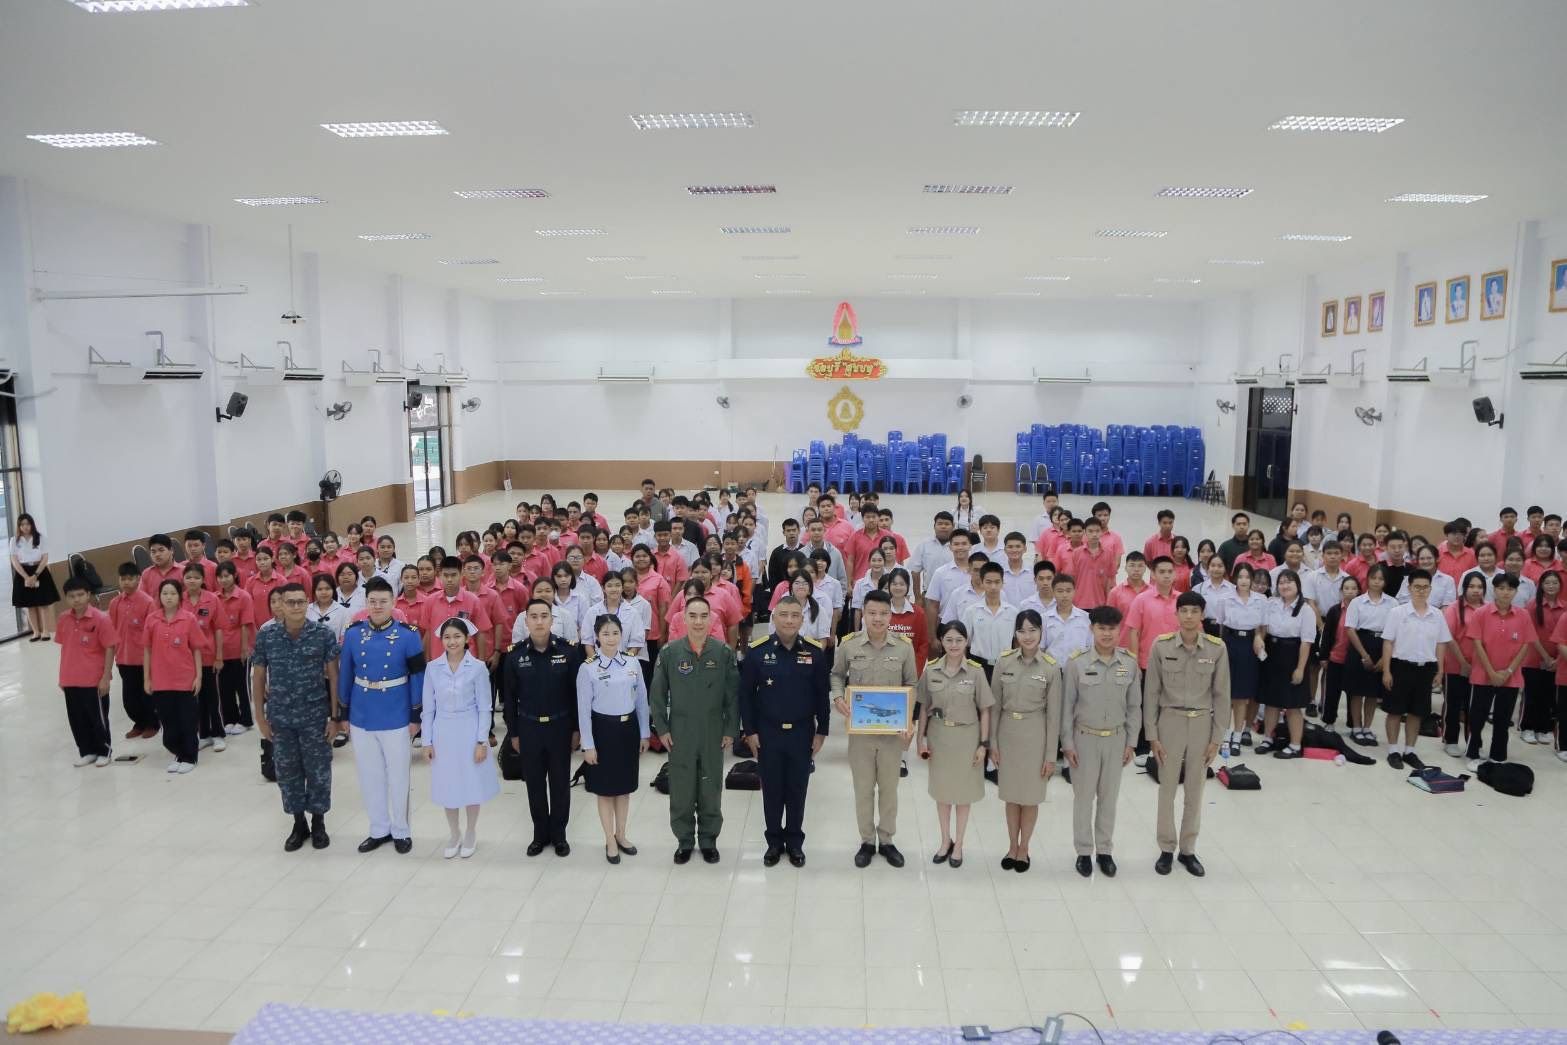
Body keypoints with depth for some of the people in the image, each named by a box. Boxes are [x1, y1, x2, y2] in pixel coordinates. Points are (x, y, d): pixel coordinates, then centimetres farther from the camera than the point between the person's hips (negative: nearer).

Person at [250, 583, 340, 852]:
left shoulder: (324, 634, -9)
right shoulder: (265, 637, -4)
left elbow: (333, 676, -4)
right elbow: (258, 677, 6)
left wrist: (335, 716, -6)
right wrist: (260, 717, 3)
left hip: (315, 716, -2)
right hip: (280, 718, 2)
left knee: (319, 772, 7)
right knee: (287, 773, 12)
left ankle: (318, 823, 25)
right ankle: (298, 824, 28)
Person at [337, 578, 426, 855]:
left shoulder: (408, 635, -10)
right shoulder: (353, 634, -1)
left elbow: (418, 677, -7)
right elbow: (345, 676, 5)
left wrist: (416, 716, -8)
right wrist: (343, 714, 6)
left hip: (397, 718, -3)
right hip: (361, 718, 3)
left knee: (398, 777, 9)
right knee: (370, 777, 14)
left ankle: (401, 831, 25)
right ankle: (379, 829, 29)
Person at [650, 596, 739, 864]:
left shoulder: (724, 652, -6)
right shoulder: (669, 652, -6)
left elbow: (733, 694, -1)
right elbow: (657, 694, 0)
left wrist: (730, 730, -2)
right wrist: (662, 729, -3)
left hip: (714, 734, 0)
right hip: (679, 734, 0)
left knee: (711, 789, 11)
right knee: (681, 791, 10)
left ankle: (708, 839, 28)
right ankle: (684, 840, 27)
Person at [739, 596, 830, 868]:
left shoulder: (815, 652, -6)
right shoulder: (757, 651, -9)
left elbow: (822, 695, 1)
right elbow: (746, 694, -3)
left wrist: (821, 731, 1)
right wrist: (749, 731, -4)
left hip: (802, 733, 1)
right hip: (768, 733, 0)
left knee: (797, 790, 11)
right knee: (771, 790, 11)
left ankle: (795, 842, 27)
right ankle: (774, 841, 27)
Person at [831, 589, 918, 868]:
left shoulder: (904, 647, -7)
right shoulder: (848, 645, -8)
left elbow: (911, 686, 2)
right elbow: (837, 674, 8)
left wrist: (909, 719, -11)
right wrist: (838, 697, -11)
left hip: (894, 729, 0)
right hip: (860, 728, 0)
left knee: (889, 787, 13)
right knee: (863, 787, 11)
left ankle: (886, 840, 30)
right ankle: (867, 841, 28)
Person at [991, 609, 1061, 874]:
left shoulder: (1051, 667, -9)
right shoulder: (1004, 662, -4)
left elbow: (1053, 714, -6)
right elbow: (995, 705, 2)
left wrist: (1051, 755, -5)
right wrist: (992, 743, 2)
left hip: (1035, 734, -2)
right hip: (1007, 732, 2)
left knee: (1030, 796, 10)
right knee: (1011, 795, 13)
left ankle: (1023, 849, 28)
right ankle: (1012, 847, 30)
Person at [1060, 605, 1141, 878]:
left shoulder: (1130, 663, -4)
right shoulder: (1076, 663, -11)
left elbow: (1134, 706, 4)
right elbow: (1067, 706, -6)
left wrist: (1130, 742, 4)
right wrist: (1067, 743, -6)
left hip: (1116, 738, 2)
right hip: (1085, 738, -2)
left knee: (1109, 796, 13)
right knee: (1084, 796, 8)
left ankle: (1104, 850, 27)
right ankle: (1084, 852, 21)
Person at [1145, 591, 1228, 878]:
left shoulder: (1217, 648, -6)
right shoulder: (1161, 645, -8)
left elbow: (1221, 695, 0)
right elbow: (1151, 692, -3)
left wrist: (1216, 738, -1)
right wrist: (1152, 735, -5)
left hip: (1202, 723, 1)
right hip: (1170, 721, -1)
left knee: (1195, 790, 11)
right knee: (1167, 789, 7)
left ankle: (1188, 849, 25)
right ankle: (1166, 849, 22)